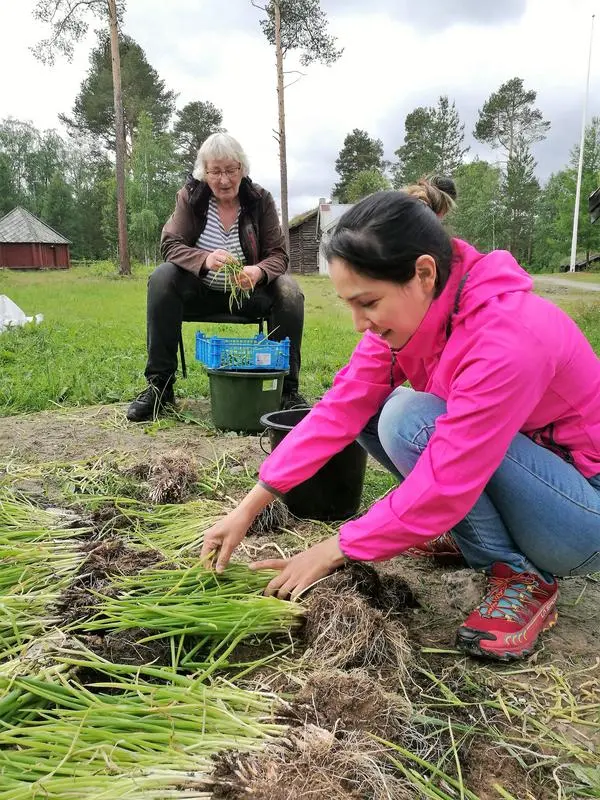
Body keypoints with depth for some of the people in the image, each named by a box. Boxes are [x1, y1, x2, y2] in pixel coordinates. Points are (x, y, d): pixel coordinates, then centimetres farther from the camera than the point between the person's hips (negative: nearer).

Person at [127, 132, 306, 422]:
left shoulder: (260, 199, -4)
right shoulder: (190, 197, -4)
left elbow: (278, 254, -7)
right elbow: (171, 244, -13)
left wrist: (259, 271, -33)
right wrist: (205, 259, -36)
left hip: (248, 292, 0)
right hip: (199, 291, 0)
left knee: (289, 291, -27)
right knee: (162, 278, -28)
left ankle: (288, 388, -17)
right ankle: (159, 384, -24)